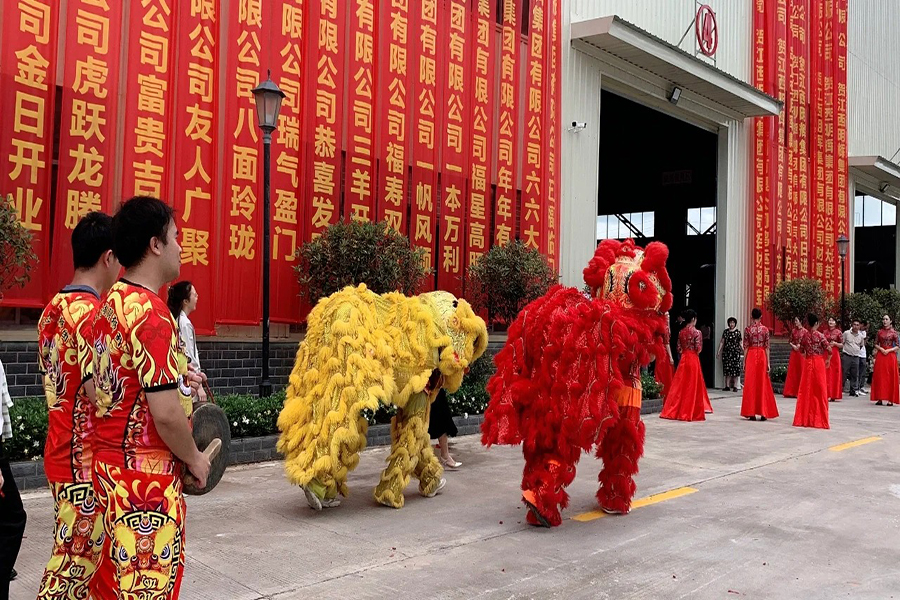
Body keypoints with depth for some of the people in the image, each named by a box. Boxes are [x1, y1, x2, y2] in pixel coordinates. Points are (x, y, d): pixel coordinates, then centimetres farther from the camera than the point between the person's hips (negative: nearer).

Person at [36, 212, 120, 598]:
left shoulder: (52, 310, 11)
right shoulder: (91, 313, -19)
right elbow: (101, 394, -26)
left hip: (60, 453, 9)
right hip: (87, 463, -9)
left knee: (79, 556, 17)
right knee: (75, 564, 0)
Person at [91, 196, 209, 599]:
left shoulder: (111, 304, 8)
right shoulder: (151, 311, -20)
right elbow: (166, 414, -23)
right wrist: (194, 458, -7)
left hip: (110, 464, 9)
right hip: (145, 476, -9)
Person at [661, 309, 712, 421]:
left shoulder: (681, 332, 5)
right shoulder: (696, 332, -10)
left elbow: (679, 348, 6)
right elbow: (698, 349, -12)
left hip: (683, 359, 5)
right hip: (693, 359, -5)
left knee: (680, 385, 10)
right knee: (692, 385, 2)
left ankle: (673, 410, 11)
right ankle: (689, 412, 5)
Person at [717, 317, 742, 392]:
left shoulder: (738, 332, 3)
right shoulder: (725, 332, 9)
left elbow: (740, 343, 5)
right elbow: (722, 342, 10)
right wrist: (718, 351, 6)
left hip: (735, 352, -2)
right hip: (726, 352, 2)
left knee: (735, 369, -5)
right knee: (727, 369, 3)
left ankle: (735, 386, -1)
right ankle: (727, 386, 8)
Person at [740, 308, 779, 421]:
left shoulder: (747, 329, -3)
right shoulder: (765, 329, -1)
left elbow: (745, 347, -3)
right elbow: (767, 347, -2)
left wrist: (744, 362, 3)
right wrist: (768, 363, 1)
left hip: (751, 356, -1)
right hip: (762, 356, 1)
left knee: (750, 384, 4)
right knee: (763, 384, 6)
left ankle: (751, 413, 3)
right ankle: (763, 413, 7)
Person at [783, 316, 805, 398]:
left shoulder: (804, 331, -2)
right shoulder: (793, 331, 10)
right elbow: (790, 341, 12)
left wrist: (800, 346, -14)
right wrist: (793, 346, -6)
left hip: (802, 352, -4)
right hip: (794, 352, 4)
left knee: (801, 371, -3)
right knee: (792, 371, 2)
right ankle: (791, 392, 5)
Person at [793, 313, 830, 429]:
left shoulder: (805, 335, 3)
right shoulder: (819, 335, -9)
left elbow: (801, 350, 11)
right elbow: (829, 349, -13)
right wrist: (827, 360, 2)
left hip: (808, 363, 4)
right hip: (819, 362, -4)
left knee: (806, 389, 8)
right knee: (819, 390, 2)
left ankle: (804, 418, 10)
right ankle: (818, 419, 4)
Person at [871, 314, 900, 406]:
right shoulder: (880, 332, 8)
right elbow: (876, 344, 10)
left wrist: (889, 350, -14)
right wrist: (881, 349, -9)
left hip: (890, 355, -2)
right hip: (880, 355, 2)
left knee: (890, 377, -2)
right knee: (879, 376, 0)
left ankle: (890, 400, -1)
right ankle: (880, 399, 3)